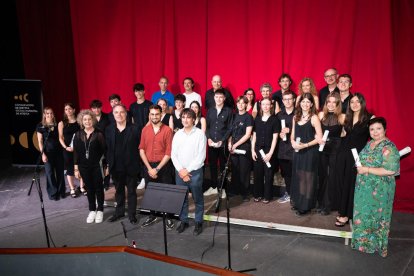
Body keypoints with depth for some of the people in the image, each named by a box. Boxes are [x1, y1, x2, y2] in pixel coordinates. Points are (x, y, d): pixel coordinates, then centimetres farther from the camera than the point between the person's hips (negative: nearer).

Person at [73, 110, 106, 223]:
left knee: (98, 188, 7)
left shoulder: (98, 134, -8)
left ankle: (100, 211, 21)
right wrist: (76, 168, 1)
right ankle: (92, 210, 25)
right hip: (84, 167, 3)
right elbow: (76, 152, 3)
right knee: (89, 188, 12)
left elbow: (104, 151, -6)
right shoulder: (78, 135, 1)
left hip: (97, 166, -3)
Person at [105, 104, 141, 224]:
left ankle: (132, 214, 22)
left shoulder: (134, 129, -8)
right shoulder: (109, 129, 3)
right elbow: (108, 149, 5)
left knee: (131, 191, 9)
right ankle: (119, 211, 34)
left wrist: (137, 164, -7)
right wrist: (108, 165, 4)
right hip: (116, 167, 3)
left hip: (131, 167, -3)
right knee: (118, 191, 18)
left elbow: (139, 147, -6)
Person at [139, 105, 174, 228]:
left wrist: (157, 169, -13)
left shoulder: (167, 130, -7)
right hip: (148, 166, 4)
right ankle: (152, 216, 30)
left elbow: (168, 153, -10)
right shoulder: (145, 129, 4)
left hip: (163, 166, -3)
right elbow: (141, 150, 3)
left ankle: (170, 218, 16)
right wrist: (149, 168, -7)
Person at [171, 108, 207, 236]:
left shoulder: (200, 133, -6)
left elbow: (201, 156, -10)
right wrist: (180, 170, -8)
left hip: (195, 171, -3)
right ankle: (183, 221, 25)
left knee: (198, 199, 7)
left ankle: (198, 222, 20)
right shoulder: (178, 134, 6)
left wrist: (188, 170, -11)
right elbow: (173, 154, 4)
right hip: (180, 172, 4)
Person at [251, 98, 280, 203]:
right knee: (257, 173, 8)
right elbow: (254, 136, 10)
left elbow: (275, 138, -6)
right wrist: (253, 150, 2)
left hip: (269, 151, -3)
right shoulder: (257, 119, 9)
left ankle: (267, 196, 16)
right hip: (257, 150, 3)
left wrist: (270, 153, -12)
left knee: (268, 174, 4)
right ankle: (257, 194, 21)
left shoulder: (274, 119, -3)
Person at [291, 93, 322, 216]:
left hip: (310, 152, -5)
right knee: (298, 177, 11)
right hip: (297, 151, 6)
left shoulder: (314, 118, -7)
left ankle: (305, 206, 8)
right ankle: (298, 202, 23)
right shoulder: (296, 117, 10)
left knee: (307, 178, -1)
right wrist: (293, 142, -6)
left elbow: (319, 138, -12)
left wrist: (305, 145, -19)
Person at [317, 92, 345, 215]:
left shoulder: (342, 117, -7)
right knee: (321, 175, 9)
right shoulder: (321, 115, 3)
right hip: (322, 148, 3)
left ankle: (328, 205, 16)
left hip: (335, 149, -3)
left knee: (332, 176, 4)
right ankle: (320, 202, 22)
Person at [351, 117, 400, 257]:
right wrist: (360, 167, 3)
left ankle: (375, 244, 25)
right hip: (364, 188, 7)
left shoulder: (389, 147, -18)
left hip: (379, 190, -7)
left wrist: (367, 170, -22)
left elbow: (390, 170, -25)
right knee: (363, 214, 17)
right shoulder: (369, 144, 8)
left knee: (375, 216, 7)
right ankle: (364, 240, 35)